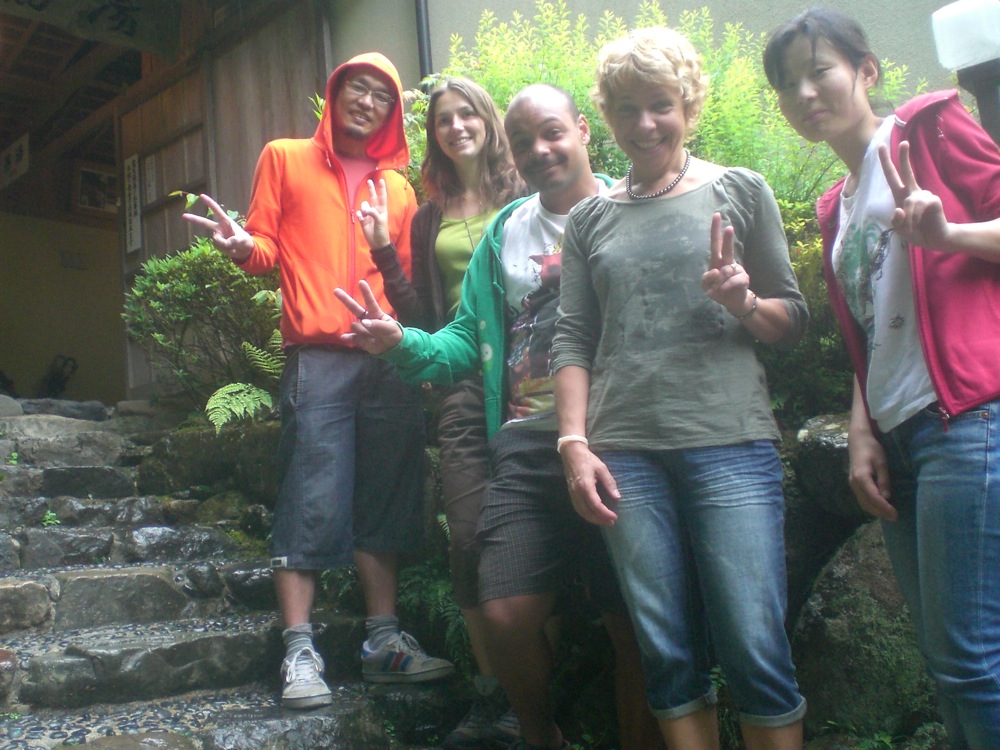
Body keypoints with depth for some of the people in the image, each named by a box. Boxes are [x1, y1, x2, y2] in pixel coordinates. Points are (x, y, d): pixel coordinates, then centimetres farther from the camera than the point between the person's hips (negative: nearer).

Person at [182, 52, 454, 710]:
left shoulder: (399, 188, 20)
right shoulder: (286, 158, 13)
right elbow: (266, 248, 7)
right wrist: (243, 245, -15)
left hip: (391, 360, 4)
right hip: (319, 356, -3)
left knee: (384, 501, 7)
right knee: (313, 502, -7)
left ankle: (384, 639, 15)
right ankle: (300, 652, 1)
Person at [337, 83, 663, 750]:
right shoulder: (504, 233, 16)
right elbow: (467, 343, 14)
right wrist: (402, 343, -5)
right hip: (529, 450, 3)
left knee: (634, 626, 3)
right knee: (506, 617, -2)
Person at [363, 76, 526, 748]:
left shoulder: (523, 197, 9)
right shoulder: (430, 219, 19)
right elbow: (424, 318, 14)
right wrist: (385, 252, 5)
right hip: (461, 383, 3)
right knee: (469, 537, -1)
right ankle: (492, 696, 12)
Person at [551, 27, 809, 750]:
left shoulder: (740, 190, 8)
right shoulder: (591, 218, 14)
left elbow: (794, 319, 10)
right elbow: (573, 339, 10)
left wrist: (745, 304, -12)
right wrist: (575, 444, -1)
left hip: (731, 445, -2)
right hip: (626, 455, 2)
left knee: (755, 650, -2)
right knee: (669, 655, 7)